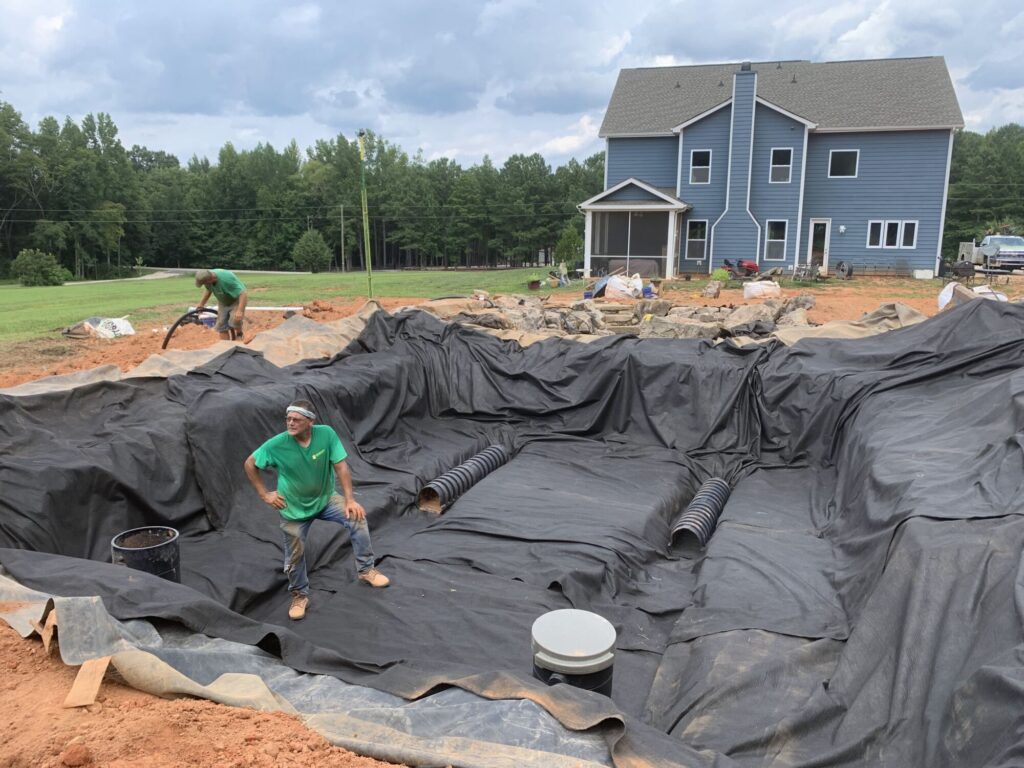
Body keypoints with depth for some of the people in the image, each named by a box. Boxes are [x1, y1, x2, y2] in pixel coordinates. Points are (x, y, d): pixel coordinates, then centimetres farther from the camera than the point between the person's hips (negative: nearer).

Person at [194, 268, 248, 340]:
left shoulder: (227, 278, -39)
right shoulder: (208, 277, -18)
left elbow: (243, 294, -42)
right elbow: (208, 290, 7)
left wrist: (240, 311, -50)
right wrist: (201, 303, 1)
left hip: (236, 300, -6)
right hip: (223, 302, 7)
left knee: (235, 320, -27)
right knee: (221, 326, 2)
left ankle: (239, 334, 3)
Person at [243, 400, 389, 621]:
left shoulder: (326, 434, -22)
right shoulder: (277, 444, -22)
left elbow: (341, 466, -17)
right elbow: (250, 464, -7)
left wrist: (350, 500, -21)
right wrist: (264, 494, -9)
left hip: (325, 499, 1)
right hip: (294, 508, -1)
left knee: (357, 517, -19)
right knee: (295, 555, 6)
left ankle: (366, 570, -2)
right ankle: (299, 595, 33)